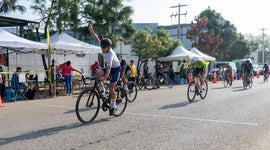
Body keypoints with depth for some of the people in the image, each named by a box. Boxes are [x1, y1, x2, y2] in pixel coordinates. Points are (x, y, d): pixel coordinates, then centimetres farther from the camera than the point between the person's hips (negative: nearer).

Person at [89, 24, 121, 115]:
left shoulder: (110, 55, -36)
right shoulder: (104, 47, -15)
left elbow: (108, 70, -42)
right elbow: (97, 39, -5)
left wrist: (102, 81, -48)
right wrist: (91, 31, -20)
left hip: (116, 68, -7)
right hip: (109, 67, 7)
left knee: (111, 87, -16)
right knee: (98, 74, -22)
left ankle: (114, 106, 1)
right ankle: (103, 91, -3)